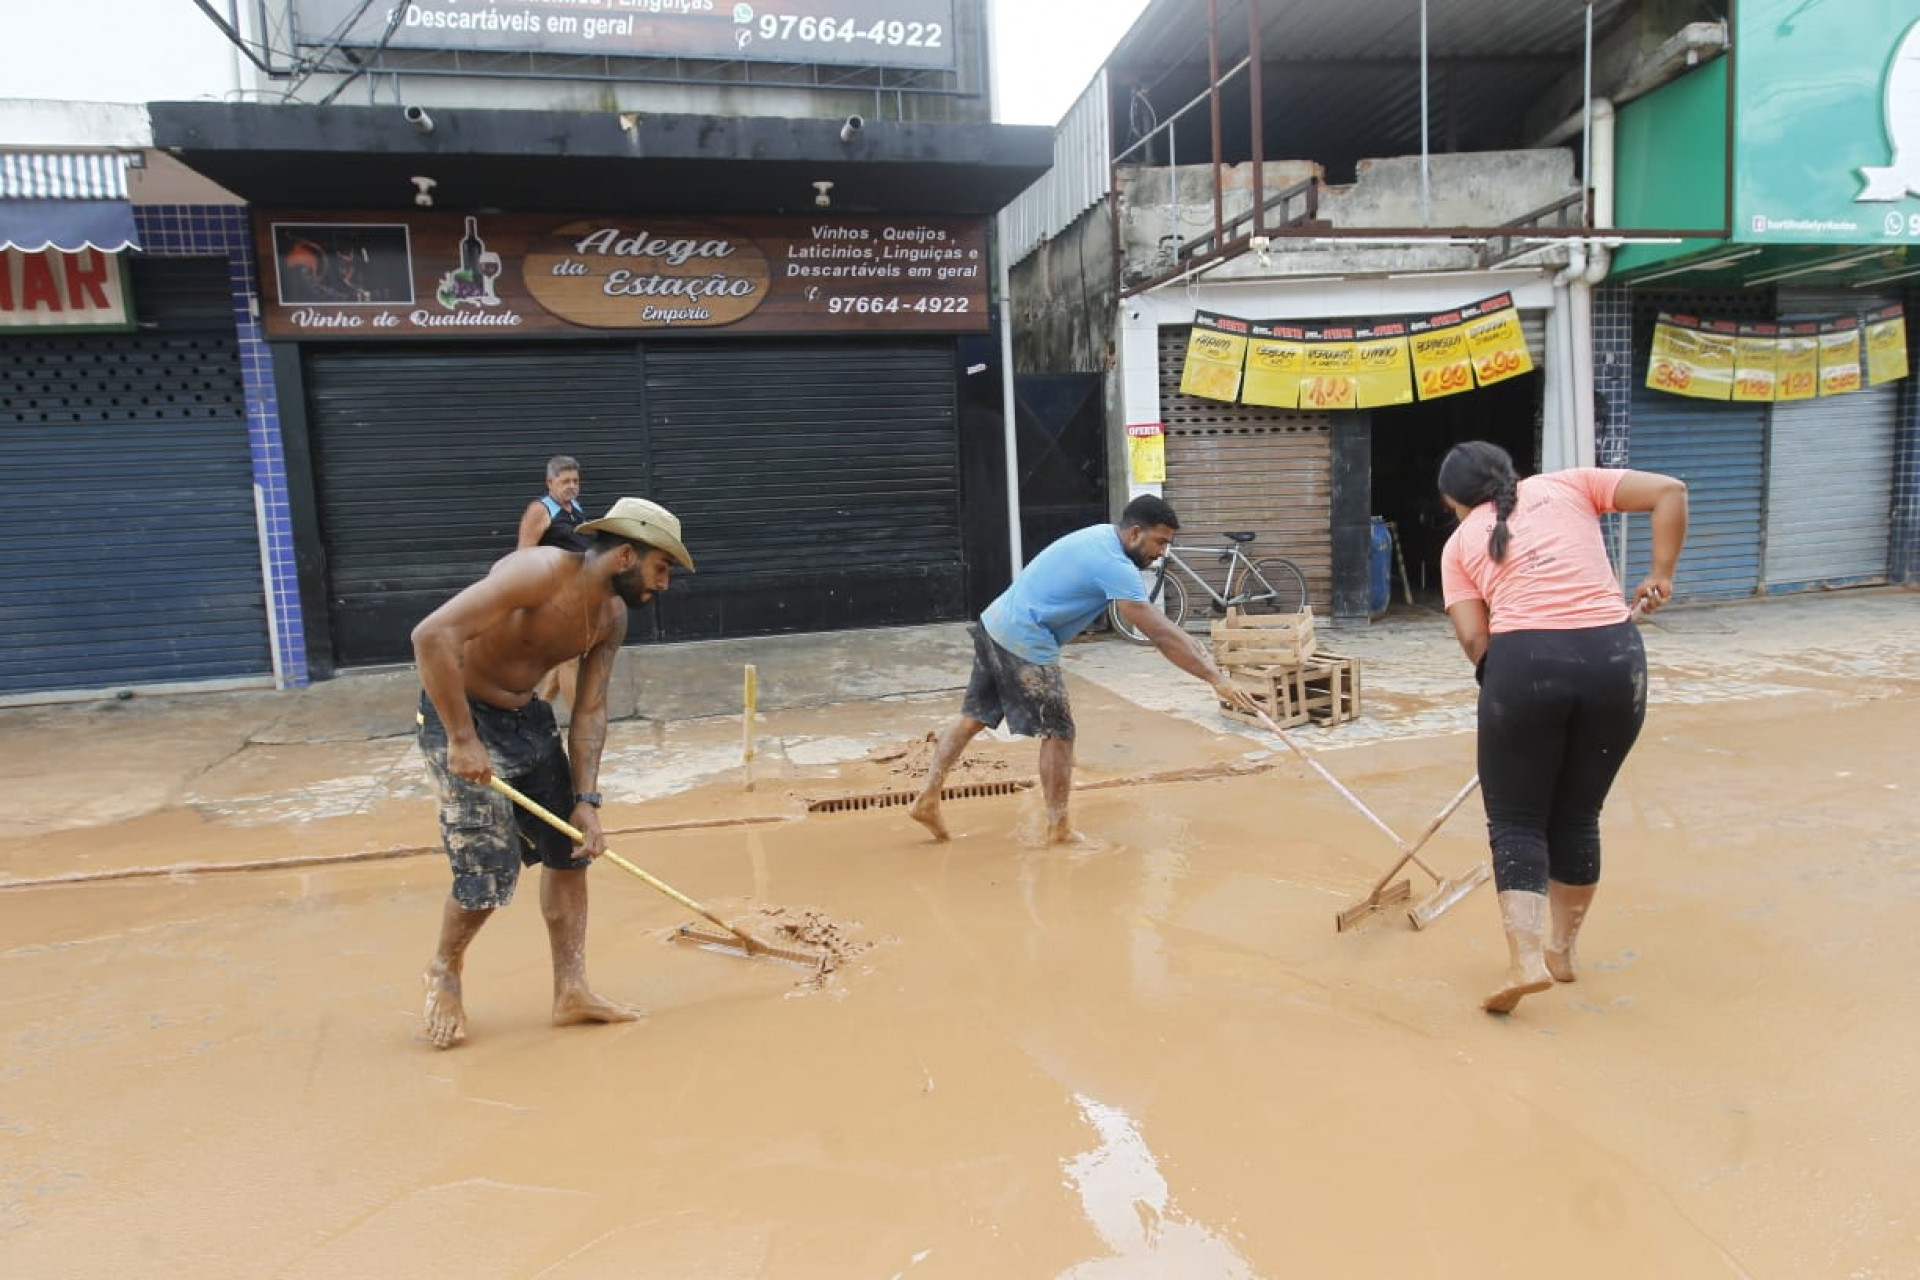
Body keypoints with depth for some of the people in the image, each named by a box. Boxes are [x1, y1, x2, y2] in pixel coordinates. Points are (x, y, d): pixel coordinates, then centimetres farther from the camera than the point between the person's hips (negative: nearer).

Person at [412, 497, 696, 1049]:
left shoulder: (612, 616, -2)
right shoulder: (540, 571, -27)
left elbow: (590, 711, 0)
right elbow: (432, 634, -34)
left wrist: (586, 801, -8)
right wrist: (462, 738, -33)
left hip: (527, 718, 8)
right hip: (459, 715, -8)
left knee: (569, 849, 6)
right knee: (490, 868, -7)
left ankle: (571, 991, 15)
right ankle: (445, 971, 23)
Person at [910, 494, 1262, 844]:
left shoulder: (1103, 535, 11)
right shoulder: (1115, 566, -19)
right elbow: (1161, 636, -21)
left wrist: (1191, 646, 17)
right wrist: (1216, 679, -19)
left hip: (994, 624, 10)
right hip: (1025, 642, -10)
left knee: (973, 717, 15)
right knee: (1058, 733, 2)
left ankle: (928, 799, 18)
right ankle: (1059, 829, 12)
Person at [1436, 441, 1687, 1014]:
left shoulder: (1460, 543, 15)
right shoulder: (1568, 485, 19)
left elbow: (1473, 638, 4)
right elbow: (1670, 491, 10)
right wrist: (1660, 575, 14)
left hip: (1523, 661, -2)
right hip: (1615, 656, 3)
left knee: (1516, 820, 10)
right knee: (1577, 816, 17)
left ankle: (1526, 959, -4)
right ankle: (1561, 948, 30)